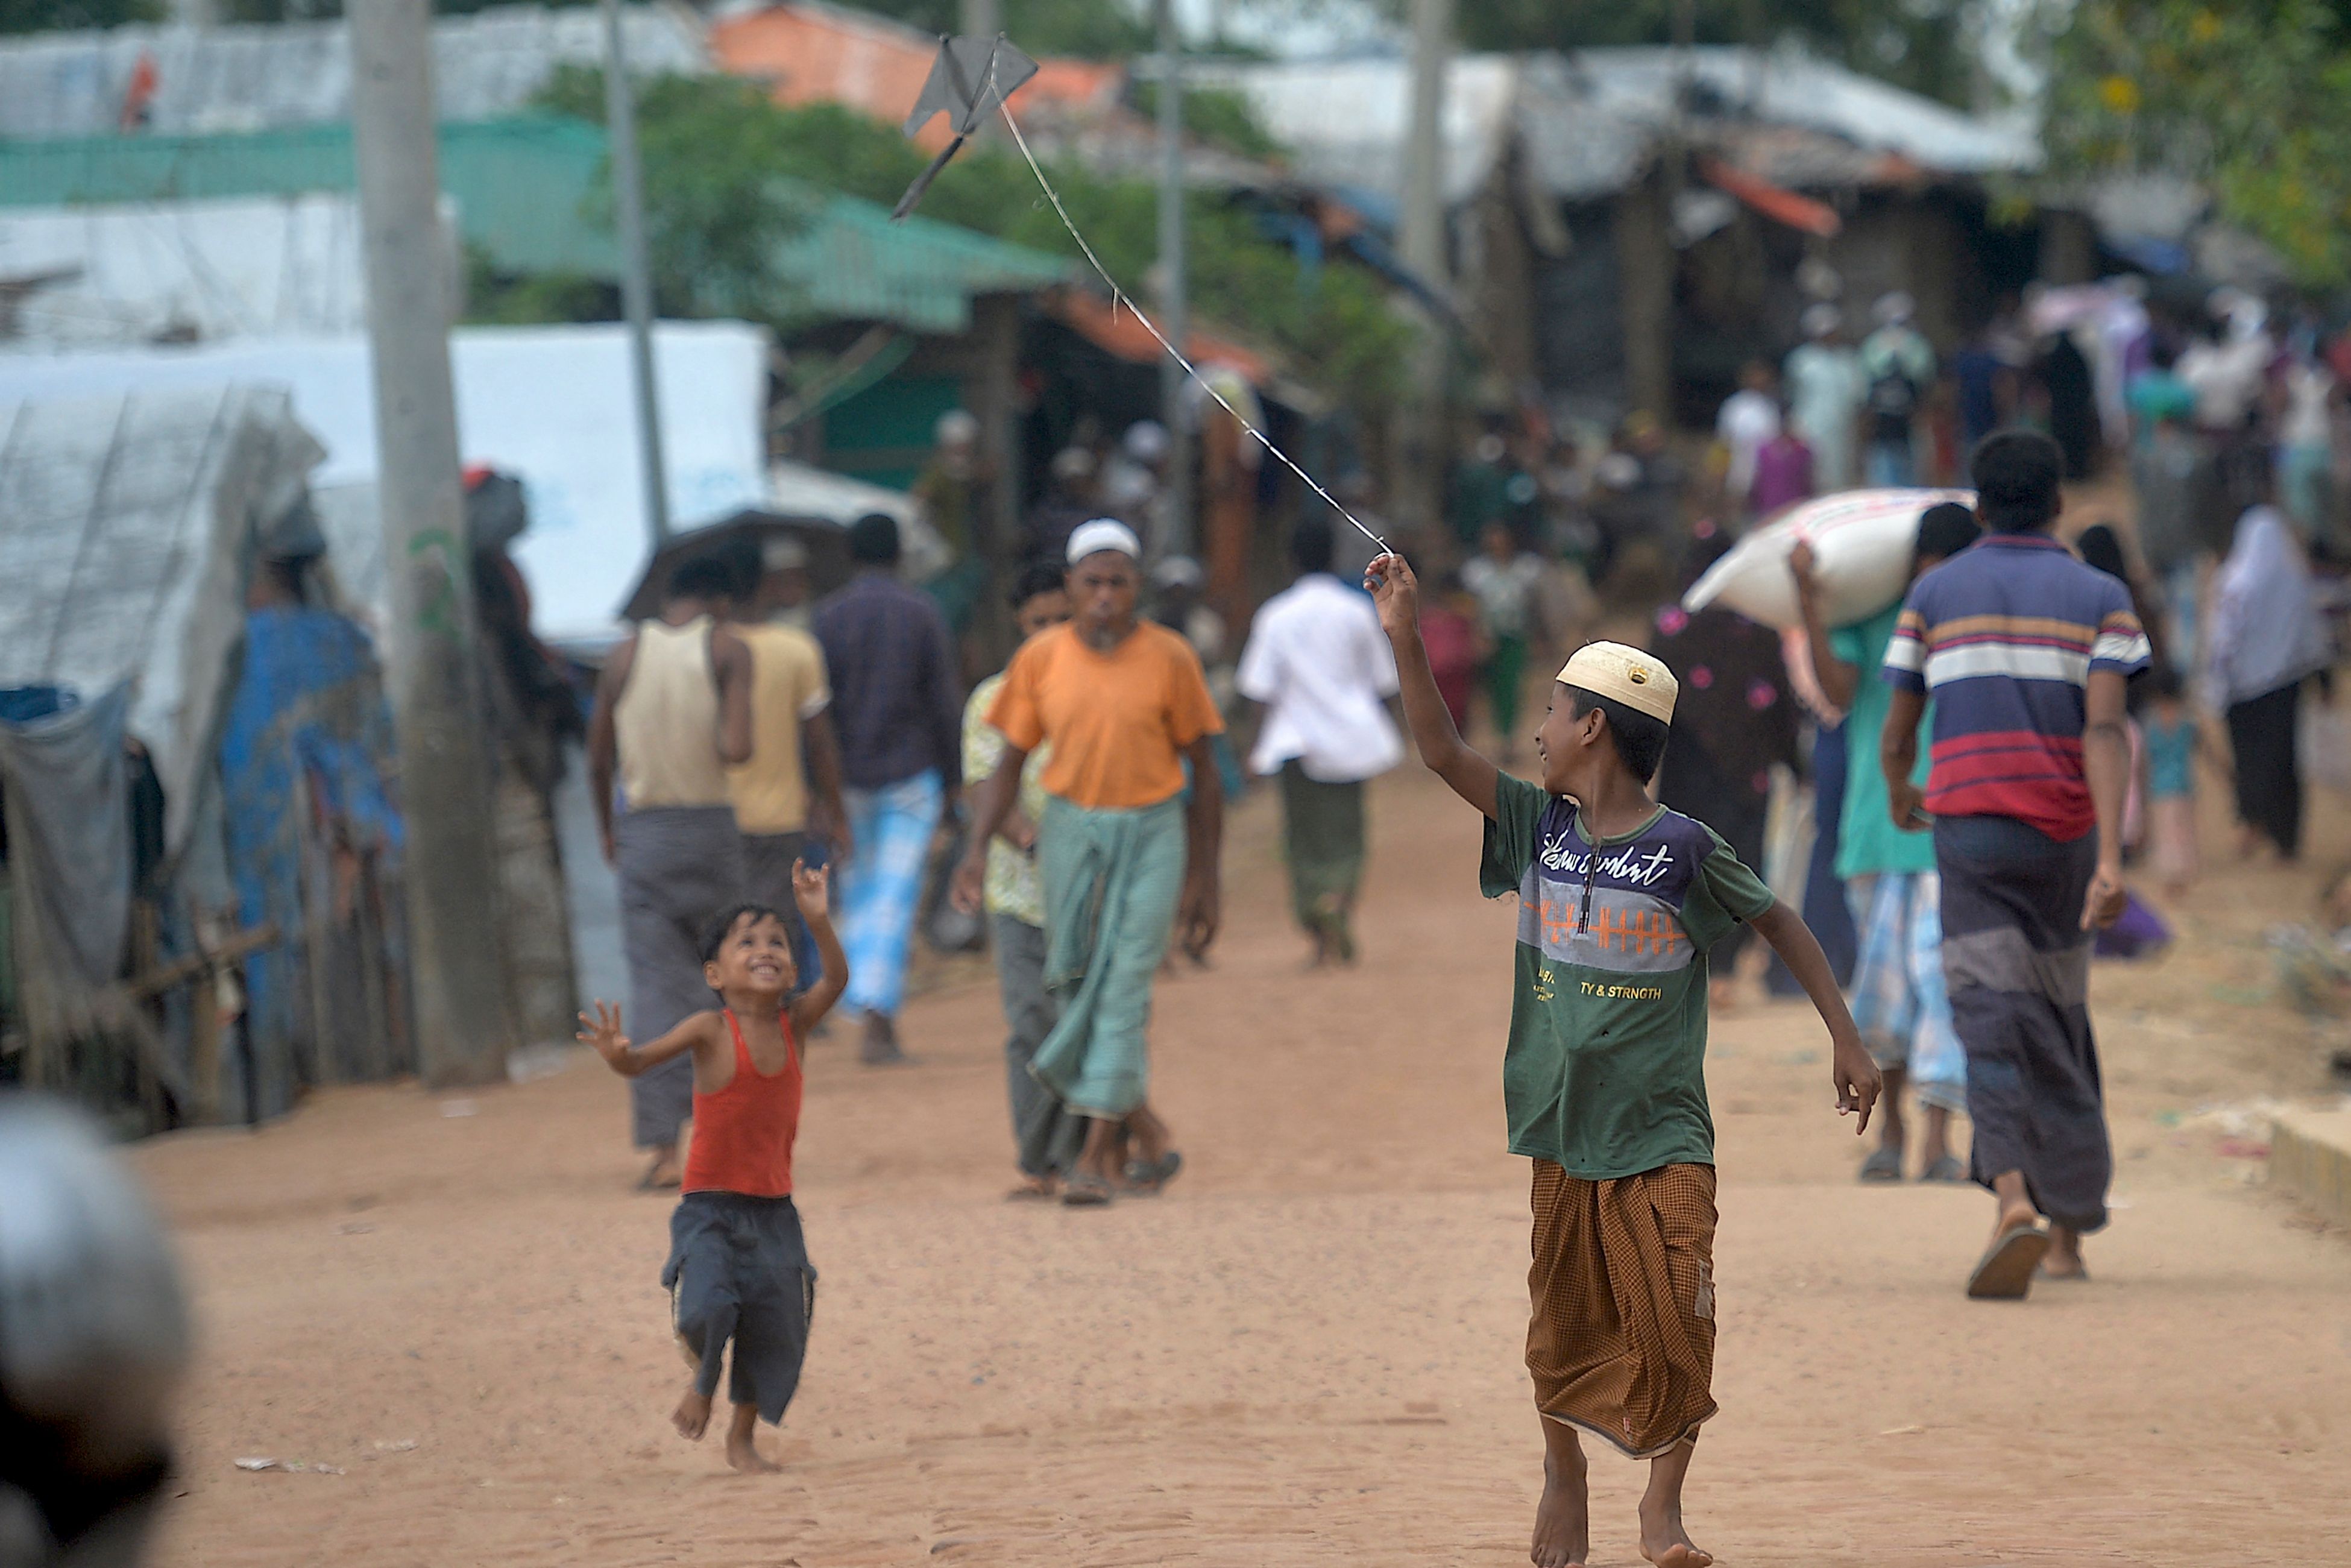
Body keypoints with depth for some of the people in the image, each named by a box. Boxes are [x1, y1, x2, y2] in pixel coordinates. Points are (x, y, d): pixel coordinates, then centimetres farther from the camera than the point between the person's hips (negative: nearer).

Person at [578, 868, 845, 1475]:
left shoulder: (794, 1025, 1)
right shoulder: (711, 1031, -11)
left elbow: (836, 977, -13)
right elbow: (640, 1064, -20)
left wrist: (817, 920, -28)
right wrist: (616, 1054, -43)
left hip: (774, 1213, 4)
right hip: (709, 1210, -4)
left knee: (777, 1332, 6)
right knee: (707, 1307, -24)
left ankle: (742, 1437, 28)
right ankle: (702, 1380, 11)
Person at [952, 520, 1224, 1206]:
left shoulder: (1170, 659, -4)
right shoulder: (1041, 659, 0)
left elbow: (1203, 771, 2)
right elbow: (1009, 764, 5)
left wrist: (1205, 884, 1)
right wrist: (978, 848, -9)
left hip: (1151, 835, -2)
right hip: (1071, 832, 3)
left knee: (1123, 987, -10)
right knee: (1077, 985, 5)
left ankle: (1097, 1157, -9)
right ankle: (1147, 1135, 24)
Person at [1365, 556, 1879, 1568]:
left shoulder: (1682, 849, -9)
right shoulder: (1538, 826, 3)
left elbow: (1778, 923, 1)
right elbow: (1442, 753, -1)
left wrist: (1845, 1040, 0)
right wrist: (1405, 638, -10)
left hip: (1663, 1134, -4)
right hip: (1562, 1130, 4)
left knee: (1675, 1326, -10)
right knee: (1565, 1324, 12)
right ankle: (1563, 1473, 31)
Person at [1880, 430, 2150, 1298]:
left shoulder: (1934, 593, 6)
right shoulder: (2100, 598, 2)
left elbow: (1895, 735, 9)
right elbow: (2104, 731, -12)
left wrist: (1900, 797, 33)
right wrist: (2111, 861, -21)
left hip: (1968, 835, -1)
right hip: (2066, 836, 1)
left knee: (1995, 1027, -10)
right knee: (2062, 1027, 16)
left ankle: (2014, 1195, -35)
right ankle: (2069, 1234, 22)